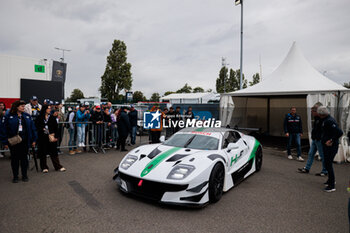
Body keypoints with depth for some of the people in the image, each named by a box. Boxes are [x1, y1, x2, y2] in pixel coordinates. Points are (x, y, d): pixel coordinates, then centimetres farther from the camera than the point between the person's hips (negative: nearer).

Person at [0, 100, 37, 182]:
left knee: (24, 158, 9)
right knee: (15, 159, 8)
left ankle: (24, 175, 21)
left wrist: (33, 140, 4)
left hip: (25, 142, 2)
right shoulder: (8, 117, -4)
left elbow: (32, 128, 7)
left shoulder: (27, 116, 6)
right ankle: (15, 176, 21)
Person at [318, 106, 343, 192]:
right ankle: (331, 180, 39)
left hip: (330, 146, -11)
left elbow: (339, 132, -28)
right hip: (327, 146, 11)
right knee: (328, 163, 22)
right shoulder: (326, 120, 11)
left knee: (328, 164, -5)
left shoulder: (329, 121, -21)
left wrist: (331, 141, -20)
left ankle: (332, 186, 3)